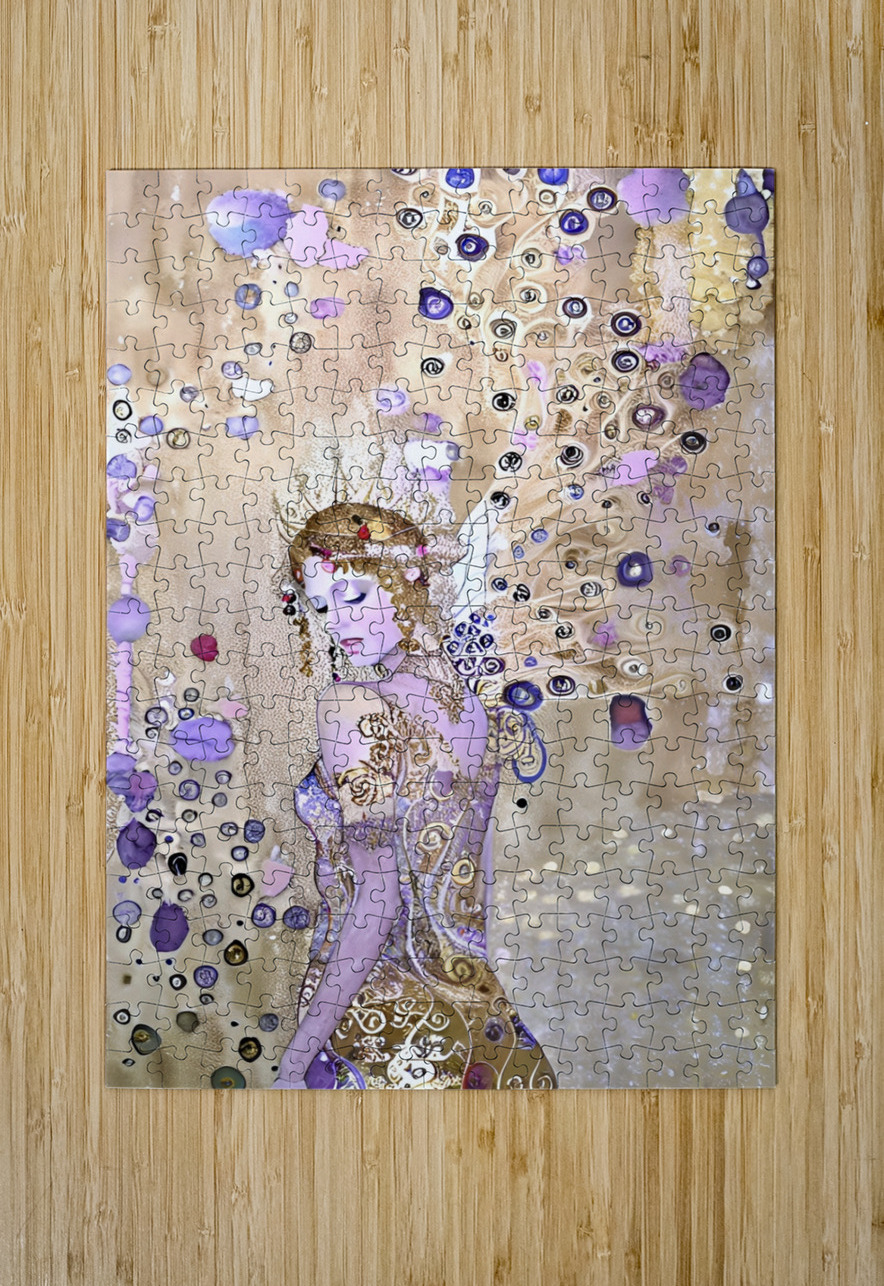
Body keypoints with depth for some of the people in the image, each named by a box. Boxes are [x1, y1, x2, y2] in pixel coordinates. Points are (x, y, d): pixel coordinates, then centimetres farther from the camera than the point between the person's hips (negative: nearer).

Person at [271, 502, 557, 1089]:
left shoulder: (353, 705, -17)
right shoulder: (474, 704, 3)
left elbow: (377, 901, -20)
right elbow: (471, 889, 10)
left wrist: (297, 1057, -16)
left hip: (378, 1019, -6)